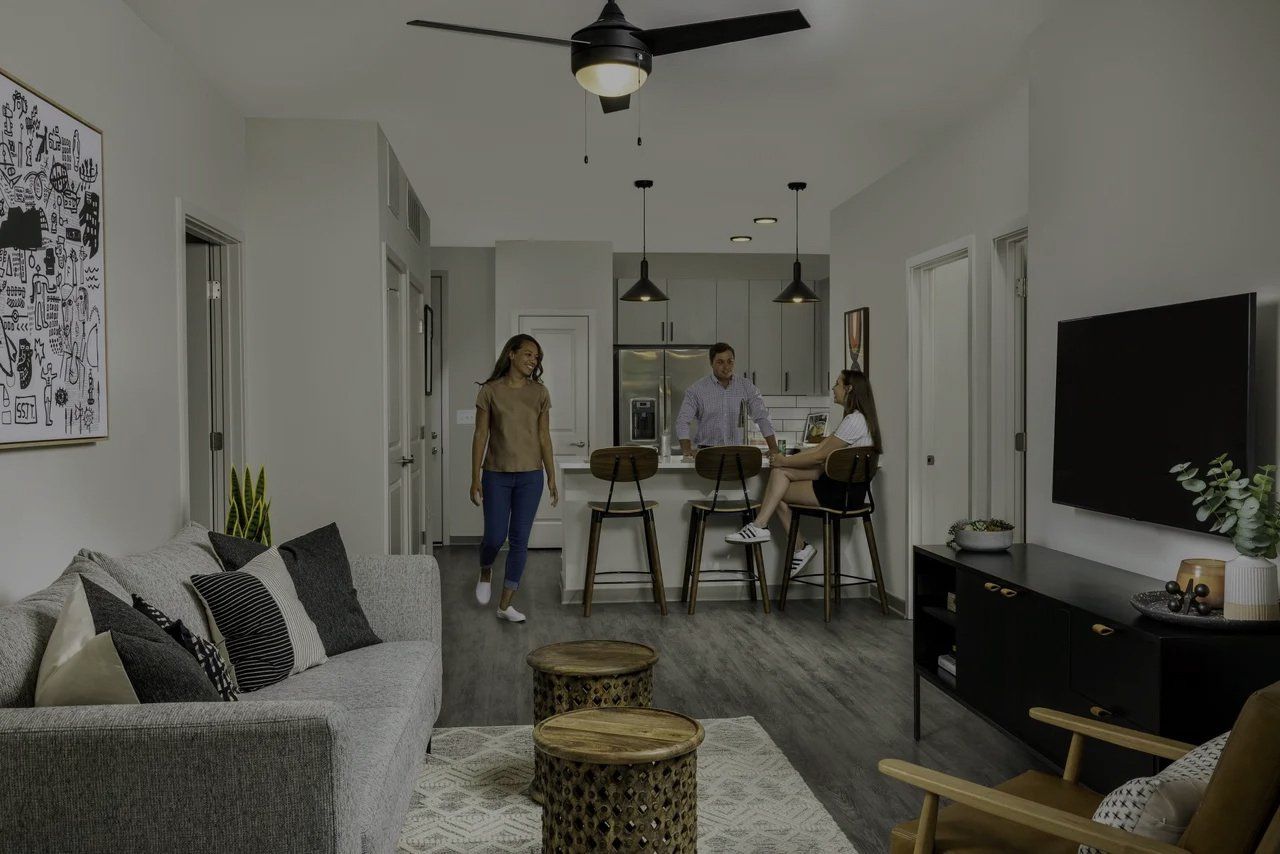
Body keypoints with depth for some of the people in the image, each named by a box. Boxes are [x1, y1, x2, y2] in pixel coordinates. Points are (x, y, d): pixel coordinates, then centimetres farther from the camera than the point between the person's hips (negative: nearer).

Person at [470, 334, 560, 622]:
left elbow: (544, 438, 6)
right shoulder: (490, 390, -3)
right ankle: (485, 574, 32)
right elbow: (480, 435, -3)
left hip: (530, 476, 2)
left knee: (520, 539, 2)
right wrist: (475, 478, -6)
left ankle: (505, 605, 12)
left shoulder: (540, 393, 3)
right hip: (496, 475, -2)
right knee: (495, 537, -4)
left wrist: (552, 477, 3)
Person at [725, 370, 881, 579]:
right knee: (778, 472, -2)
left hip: (844, 491, -9)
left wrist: (784, 462, -5)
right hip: (842, 483, 9)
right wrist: (787, 459, 6)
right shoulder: (855, 418, 16)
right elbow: (821, 447, 14)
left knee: (779, 493, -8)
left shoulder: (855, 420, -16)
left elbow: (820, 456, -16)